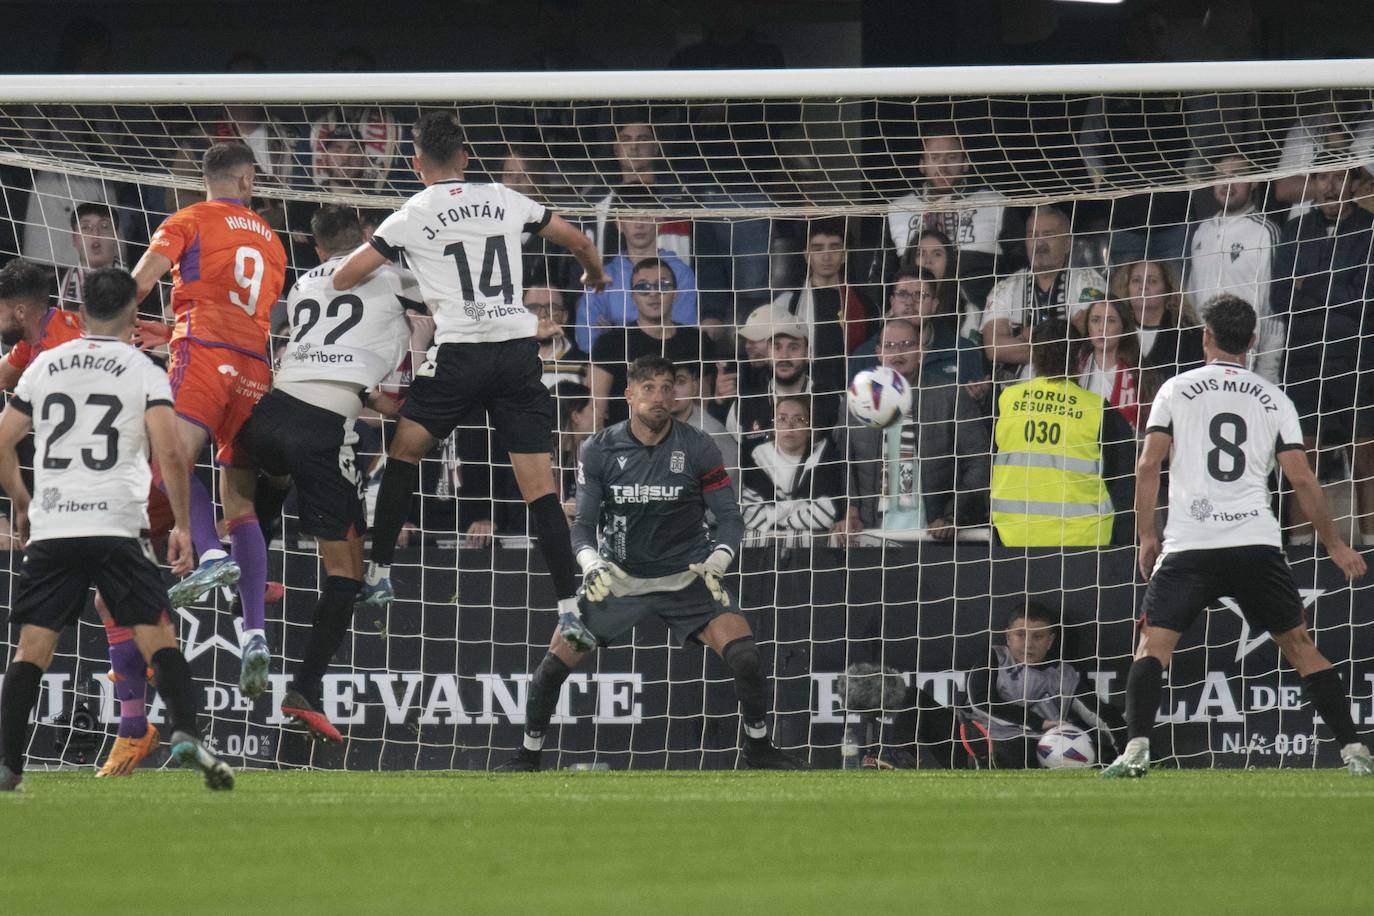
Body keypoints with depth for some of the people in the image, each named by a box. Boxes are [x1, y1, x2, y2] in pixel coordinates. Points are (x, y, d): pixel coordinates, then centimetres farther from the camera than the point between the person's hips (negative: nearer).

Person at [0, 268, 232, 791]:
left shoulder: (44, 366, 12)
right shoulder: (144, 372, 2)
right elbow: (170, 455, -9)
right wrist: (182, 526, 0)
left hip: (51, 530, 3)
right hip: (117, 527, -3)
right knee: (158, 637, -1)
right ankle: (185, 734, -20)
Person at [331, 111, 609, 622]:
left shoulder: (412, 216, 3)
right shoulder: (505, 201, 12)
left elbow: (344, 278, 1)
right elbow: (578, 240, 22)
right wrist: (595, 274, 45)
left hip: (461, 351, -3)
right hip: (520, 349, 3)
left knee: (404, 453, 19)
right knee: (540, 488, 1)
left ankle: (378, 576, 20)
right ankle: (571, 607, -8)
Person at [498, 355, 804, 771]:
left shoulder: (697, 448, -9)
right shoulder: (599, 451, -7)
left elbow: (730, 519, -5)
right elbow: (583, 524, -4)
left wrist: (716, 565, -24)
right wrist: (591, 565, -25)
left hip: (686, 577, -1)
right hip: (616, 577, 1)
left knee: (744, 656, -18)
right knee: (554, 664, -8)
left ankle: (758, 748, 5)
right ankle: (528, 755, 14)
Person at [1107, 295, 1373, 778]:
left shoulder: (1177, 390, 6)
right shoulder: (1273, 399, 10)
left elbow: (1148, 465, -1)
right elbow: (1302, 479, 5)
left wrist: (1147, 535, 7)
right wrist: (1334, 545, 14)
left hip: (1189, 544, -2)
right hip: (1257, 544, 2)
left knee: (1153, 643, 1)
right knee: (1299, 644, 11)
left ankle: (1136, 748, -18)